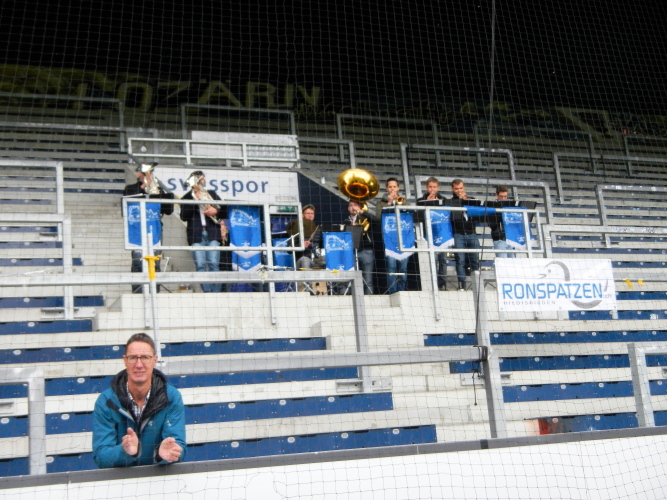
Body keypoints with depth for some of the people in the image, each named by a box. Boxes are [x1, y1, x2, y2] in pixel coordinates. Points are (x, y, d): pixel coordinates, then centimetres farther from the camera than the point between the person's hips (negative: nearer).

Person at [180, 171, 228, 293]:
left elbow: (225, 212, 18)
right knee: (200, 265, -9)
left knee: (214, 264, -10)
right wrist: (195, 203, -4)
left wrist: (216, 211, -3)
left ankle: (216, 292, -10)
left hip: (212, 233, 1)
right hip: (196, 235, -1)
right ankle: (207, 292, -10)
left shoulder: (212, 194, 21)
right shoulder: (187, 198, 16)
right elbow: (184, 216, 1)